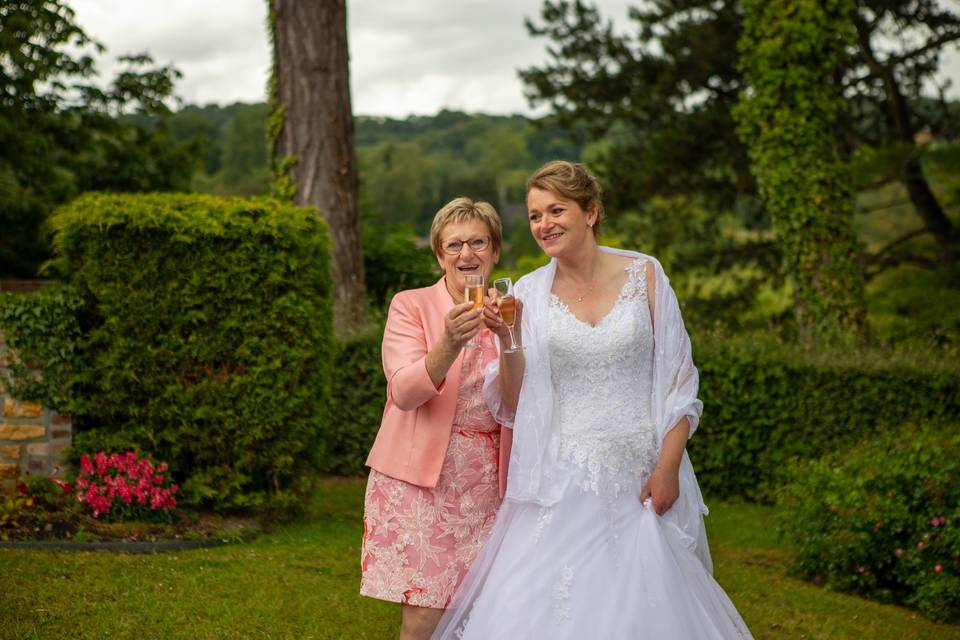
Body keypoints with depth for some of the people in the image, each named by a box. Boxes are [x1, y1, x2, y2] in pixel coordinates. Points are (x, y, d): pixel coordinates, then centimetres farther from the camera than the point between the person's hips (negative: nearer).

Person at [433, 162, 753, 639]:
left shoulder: (644, 274, 1)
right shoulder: (529, 292, 3)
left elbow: (679, 381, 2)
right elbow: (513, 405, 2)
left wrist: (668, 466, -7)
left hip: (644, 479, 0)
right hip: (563, 486, 1)